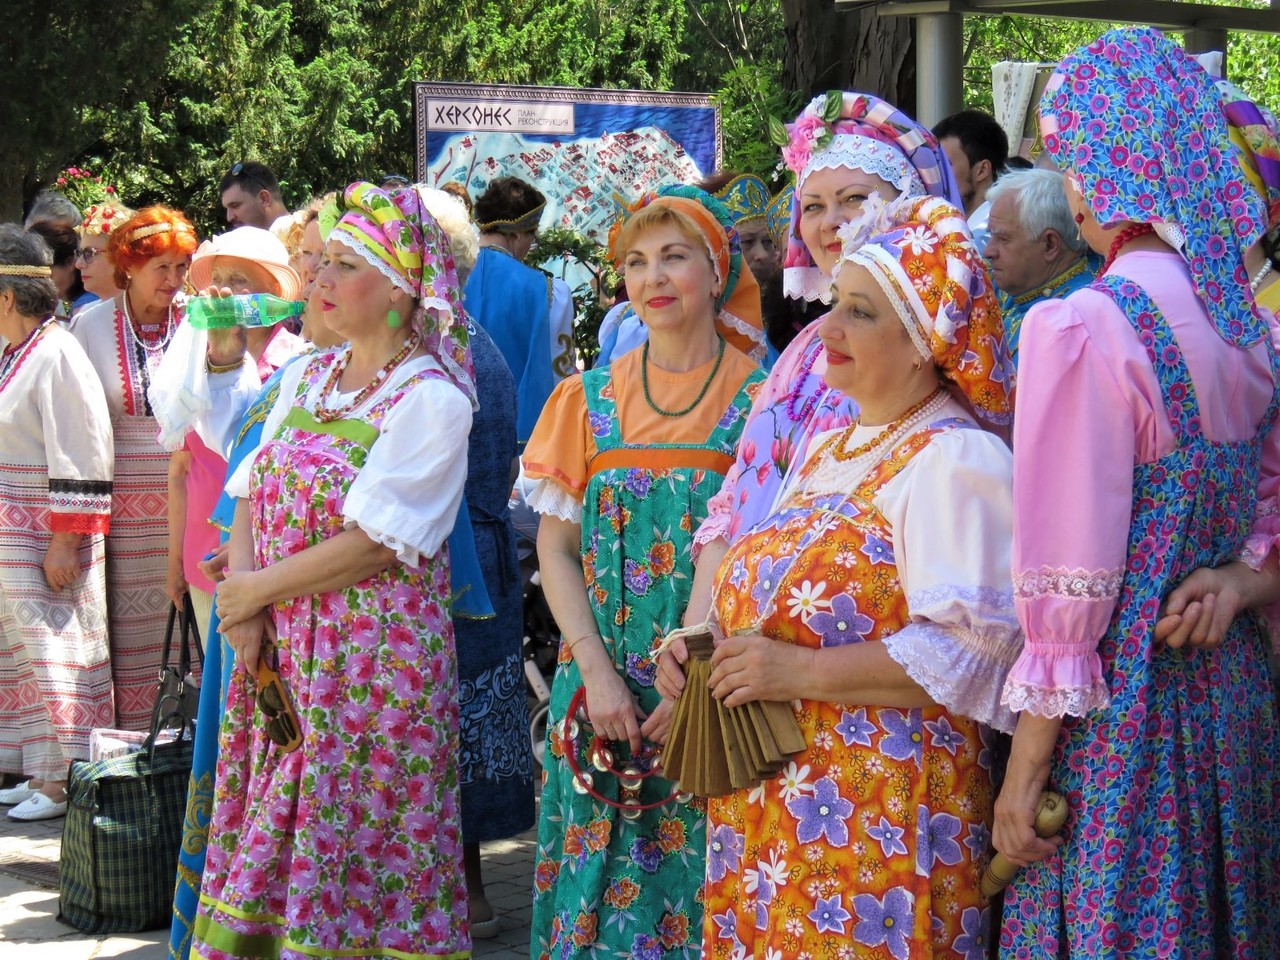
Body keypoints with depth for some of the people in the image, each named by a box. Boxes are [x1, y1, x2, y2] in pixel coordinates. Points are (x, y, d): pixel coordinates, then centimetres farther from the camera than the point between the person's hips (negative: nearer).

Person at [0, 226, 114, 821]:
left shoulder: (57, 356, -17)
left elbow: (80, 462, -19)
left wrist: (64, 542, -20)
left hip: (49, 541, -9)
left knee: (54, 654, -2)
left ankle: (60, 784, 6)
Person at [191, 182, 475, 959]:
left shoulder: (430, 399, -11)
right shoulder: (305, 378, 11)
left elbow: (372, 544, -17)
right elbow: (252, 500, 10)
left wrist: (254, 591, -9)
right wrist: (243, 608, -6)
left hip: (376, 657, -7)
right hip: (280, 659, 7)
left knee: (361, 864, 0)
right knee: (265, 846, 10)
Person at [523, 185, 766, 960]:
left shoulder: (758, 398, -3)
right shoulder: (591, 399, 7)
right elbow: (555, 548, 6)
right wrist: (597, 672, -7)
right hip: (602, 695, 3)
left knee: (699, 891, 0)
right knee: (595, 892, 5)